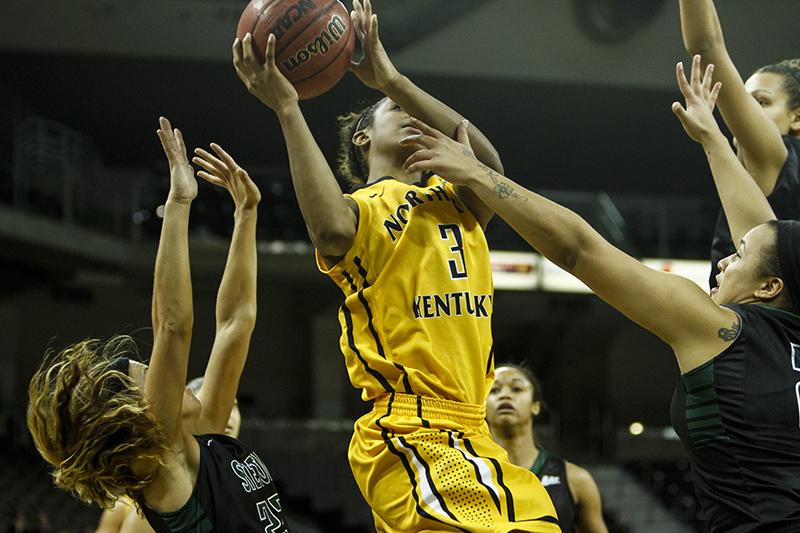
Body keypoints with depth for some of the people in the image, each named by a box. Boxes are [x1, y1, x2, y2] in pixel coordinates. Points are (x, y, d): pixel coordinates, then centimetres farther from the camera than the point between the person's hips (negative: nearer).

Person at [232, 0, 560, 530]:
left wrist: (391, 78, -8)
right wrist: (287, 107, -24)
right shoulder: (365, 207, 3)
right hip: (409, 434, -7)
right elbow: (332, 230, -24)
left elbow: (487, 163, -4)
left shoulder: (452, 200, 21)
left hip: (471, 436, 7)